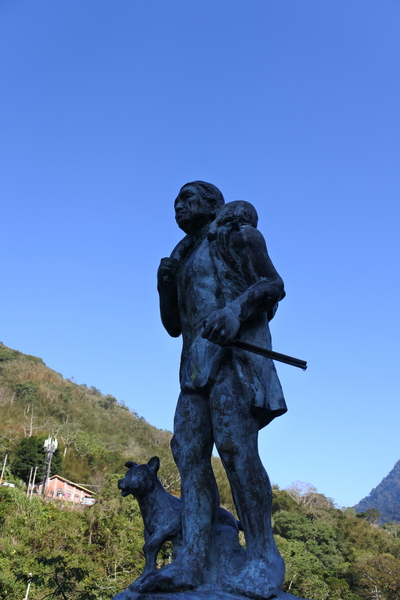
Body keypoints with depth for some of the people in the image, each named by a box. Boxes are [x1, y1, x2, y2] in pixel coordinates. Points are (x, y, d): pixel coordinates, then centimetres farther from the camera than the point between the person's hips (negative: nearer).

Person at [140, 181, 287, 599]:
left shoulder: (235, 232, 10)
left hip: (234, 350, -7)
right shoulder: (184, 258, 29)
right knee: (189, 451, -7)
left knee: (234, 446, -20)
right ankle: (192, 561, -11)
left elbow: (273, 284, -4)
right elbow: (173, 326, 27)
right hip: (197, 361, 7)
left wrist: (235, 309, -23)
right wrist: (165, 284, 9)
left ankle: (264, 560, -16)